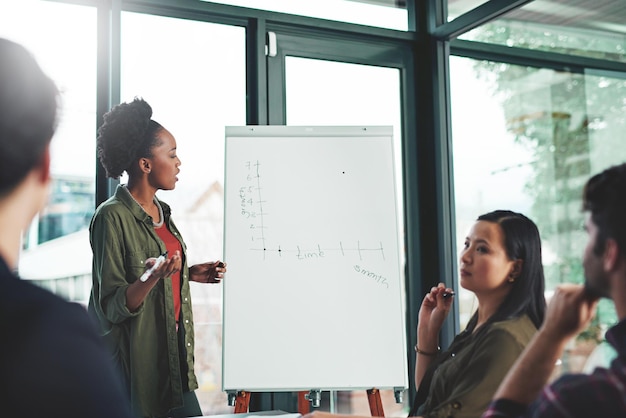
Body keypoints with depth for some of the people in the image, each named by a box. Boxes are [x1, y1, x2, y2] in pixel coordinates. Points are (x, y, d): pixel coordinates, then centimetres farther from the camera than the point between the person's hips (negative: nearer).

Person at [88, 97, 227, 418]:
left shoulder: (161, 212, 9)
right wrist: (152, 278, -32)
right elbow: (112, 306, -17)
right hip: (135, 360, -7)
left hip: (172, 353, 8)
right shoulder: (113, 216, -15)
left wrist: (190, 273, 9)